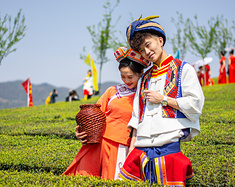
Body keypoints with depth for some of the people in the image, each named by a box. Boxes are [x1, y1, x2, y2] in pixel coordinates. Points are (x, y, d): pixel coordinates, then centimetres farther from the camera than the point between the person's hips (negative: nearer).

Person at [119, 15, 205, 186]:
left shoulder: (183, 69, 6)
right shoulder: (145, 78, 22)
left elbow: (196, 103, -4)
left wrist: (163, 99, -2)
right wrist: (131, 149, 13)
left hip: (169, 145, -5)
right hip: (142, 148, 5)